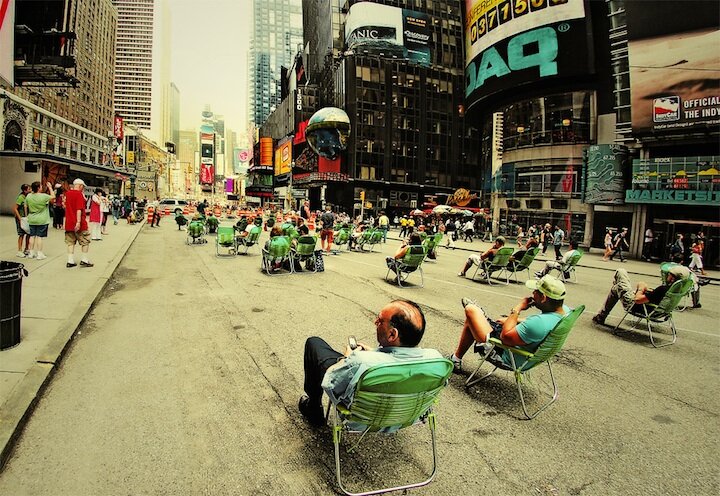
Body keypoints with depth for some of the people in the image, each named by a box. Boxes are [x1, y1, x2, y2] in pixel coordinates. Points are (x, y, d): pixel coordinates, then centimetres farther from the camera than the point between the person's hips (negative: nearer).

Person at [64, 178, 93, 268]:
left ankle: (70, 261, 9)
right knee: (85, 241, 5)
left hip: (69, 223, 7)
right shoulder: (79, 194, -13)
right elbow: (79, 209, -21)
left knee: (70, 242, 10)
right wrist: (78, 222, -25)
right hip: (80, 223, -7)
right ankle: (84, 260, 5)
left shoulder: (67, 193, 8)